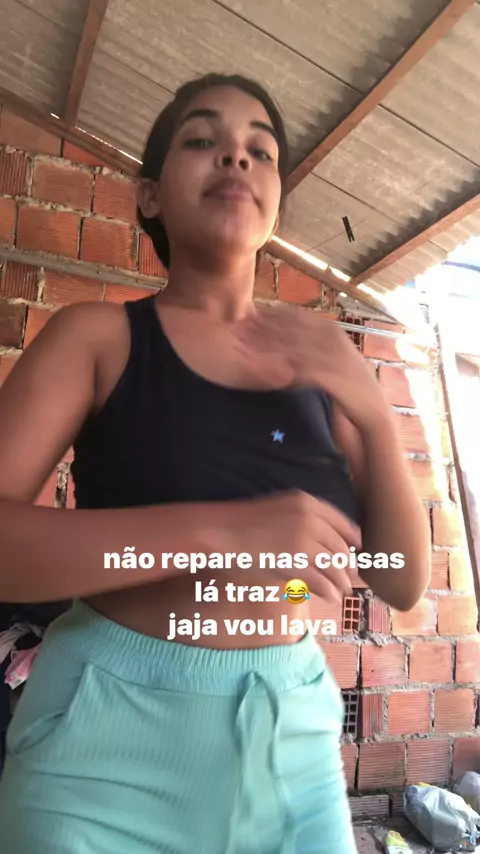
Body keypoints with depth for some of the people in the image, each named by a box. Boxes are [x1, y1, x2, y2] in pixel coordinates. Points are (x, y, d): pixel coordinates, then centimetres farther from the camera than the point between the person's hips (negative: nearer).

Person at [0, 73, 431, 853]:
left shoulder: (316, 366, 1)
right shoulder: (97, 335, -7)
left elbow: (403, 584, 0)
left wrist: (372, 409, -14)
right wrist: (217, 532, -27)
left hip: (296, 739, 4)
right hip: (110, 737, -3)